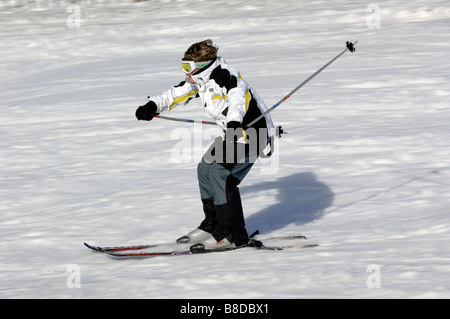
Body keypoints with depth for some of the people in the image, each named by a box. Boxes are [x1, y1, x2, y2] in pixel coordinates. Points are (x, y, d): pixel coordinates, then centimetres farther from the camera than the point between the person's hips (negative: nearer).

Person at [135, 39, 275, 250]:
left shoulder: (225, 75, -24)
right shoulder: (201, 79, 6)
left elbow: (238, 96, -41)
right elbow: (177, 94, 19)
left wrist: (235, 121, -59)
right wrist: (153, 106, 8)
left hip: (254, 132, -10)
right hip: (234, 132, 10)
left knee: (221, 172, -19)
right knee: (206, 168, 11)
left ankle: (233, 235, -16)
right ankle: (213, 225, 24)